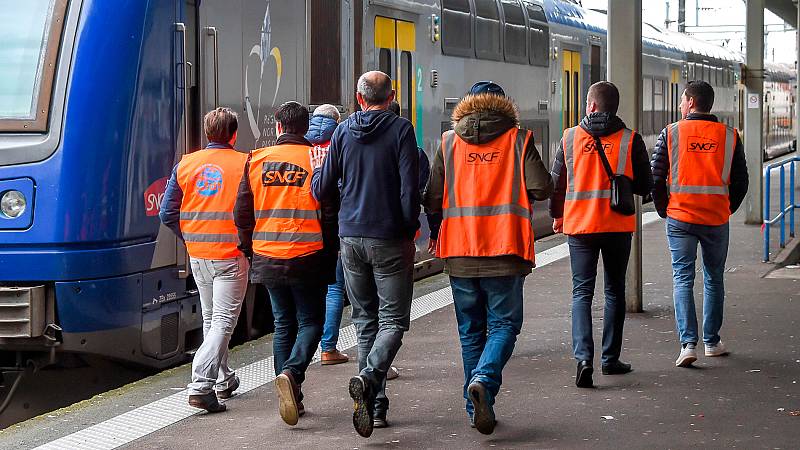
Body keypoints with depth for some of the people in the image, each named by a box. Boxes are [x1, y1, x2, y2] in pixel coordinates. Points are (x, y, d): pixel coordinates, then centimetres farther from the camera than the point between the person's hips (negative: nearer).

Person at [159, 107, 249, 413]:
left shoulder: (186, 164, 3)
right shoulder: (245, 164, -9)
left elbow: (167, 213, 3)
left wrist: (190, 238, 15)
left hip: (197, 254, 5)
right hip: (232, 255, -5)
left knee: (210, 318, 20)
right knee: (224, 320, -3)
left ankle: (223, 380, 31)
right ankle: (201, 385, -16)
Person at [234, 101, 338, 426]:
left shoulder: (257, 160, 3)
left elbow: (242, 213, 6)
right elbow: (330, 214, -5)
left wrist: (251, 249, 19)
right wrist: (330, 256, 6)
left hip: (267, 258, 3)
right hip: (307, 258, -3)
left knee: (283, 323, 14)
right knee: (311, 322, 7)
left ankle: (291, 398, 13)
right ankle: (291, 373, -19)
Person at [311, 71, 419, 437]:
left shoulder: (343, 131, 6)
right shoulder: (400, 130, -6)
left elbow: (322, 190, 8)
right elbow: (410, 189, -13)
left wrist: (317, 169, 29)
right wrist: (410, 228, 1)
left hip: (351, 238, 4)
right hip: (390, 240, -4)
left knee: (364, 320, 12)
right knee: (393, 320, 0)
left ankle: (374, 404, 10)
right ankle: (369, 377, -26)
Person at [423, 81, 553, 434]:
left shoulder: (449, 141, 4)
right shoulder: (518, 139, -1)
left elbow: (433, 198, 1)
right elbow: (542, 188, -9)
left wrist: (436, 230, 20)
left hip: (459, 252, 2)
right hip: (504, 250, -2)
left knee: (471, 331, 12)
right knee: (503, 324, 5)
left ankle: (477, 408, 12)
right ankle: (483, 379, -21)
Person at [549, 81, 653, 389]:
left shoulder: (570, 138, -2)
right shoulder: (630, 140, -5)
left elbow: (556, 181, 5)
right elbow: (645, 186, -2)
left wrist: (557, 214, 22)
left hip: (579, 225, 0)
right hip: (618, 225, 0)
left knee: (582, 292, 3)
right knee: (614, 292, 14)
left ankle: (583, 357, -16)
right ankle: (611, 359, 17)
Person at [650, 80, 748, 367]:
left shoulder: (671, 133, -4)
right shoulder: (729, 136, 2)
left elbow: (656, 176, -3)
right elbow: (740, 181, 5)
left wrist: (664, 210, 10)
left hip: (680, 217, -2)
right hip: (717, 219, 2)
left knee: (682, 279, 2)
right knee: (714, 279, 15)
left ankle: (688, 343, -11)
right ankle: (712, 342, 21)